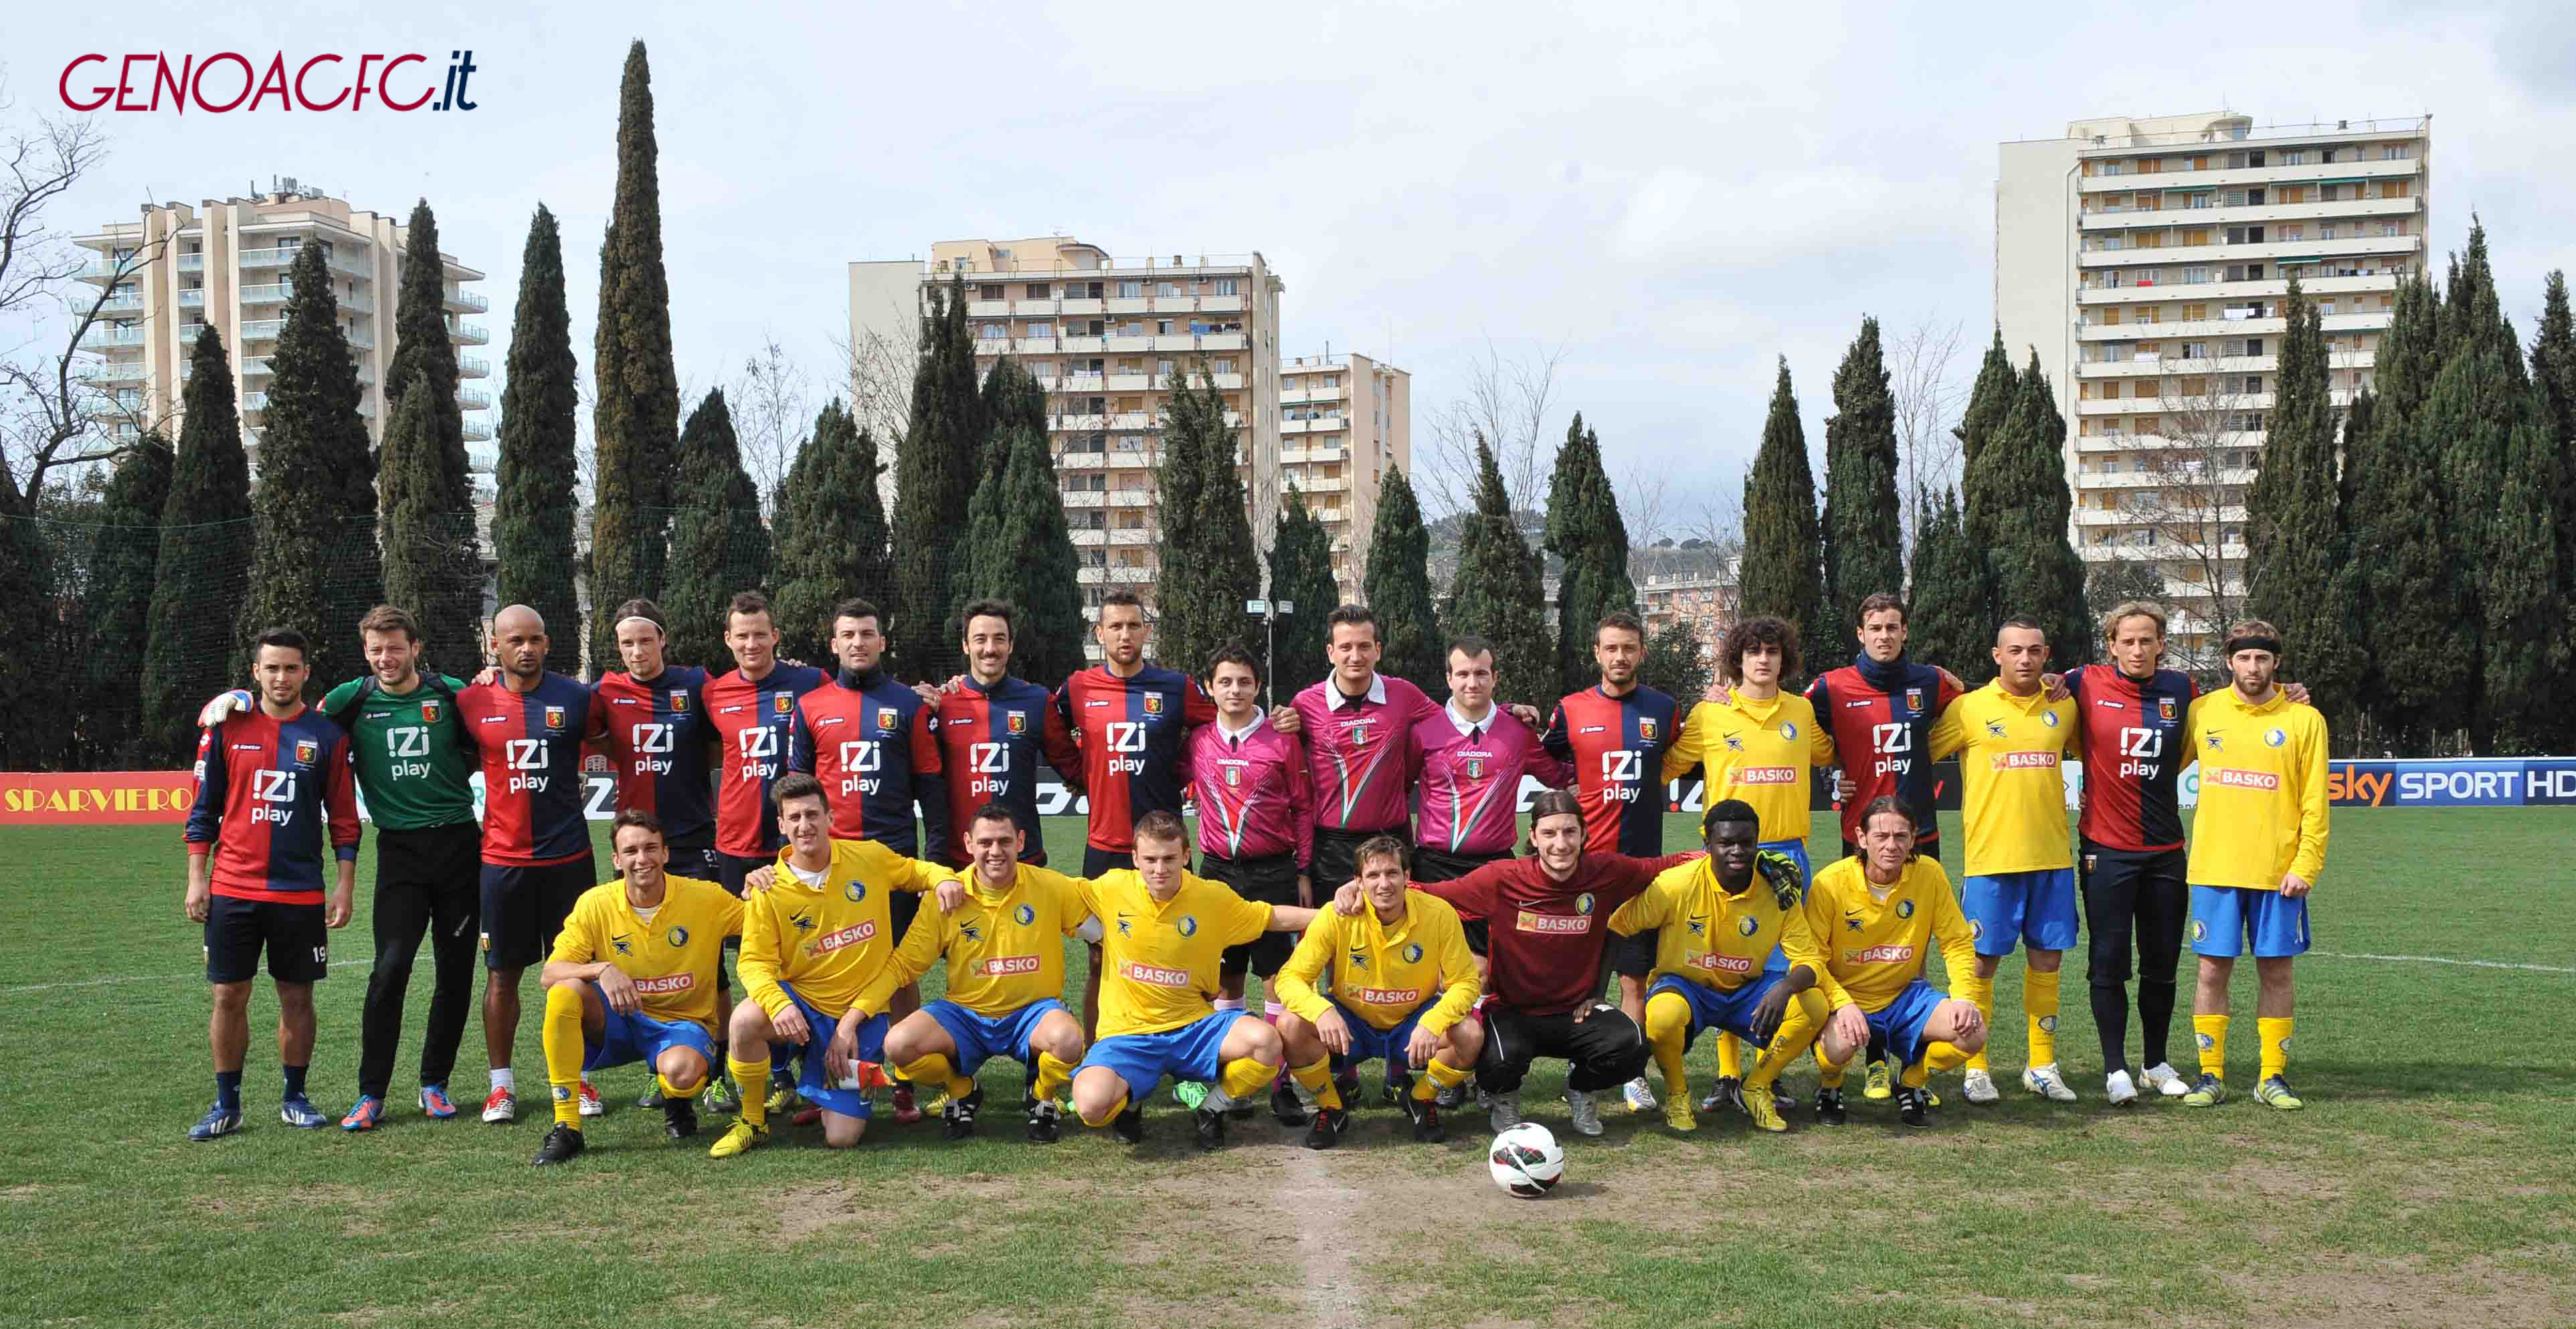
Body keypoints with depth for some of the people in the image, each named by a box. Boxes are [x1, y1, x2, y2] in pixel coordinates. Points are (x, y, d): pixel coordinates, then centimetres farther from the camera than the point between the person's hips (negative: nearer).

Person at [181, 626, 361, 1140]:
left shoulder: (327, 736, 2)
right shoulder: (227, 728, 3)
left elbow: (343, 818, 4)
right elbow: (203, 809, 7)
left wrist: (345, 885, 0)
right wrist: (196, 879, 2)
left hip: (301, 892, 0)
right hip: (232, 889, 1)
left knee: (297, 997, 6)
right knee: (229, 996, 3)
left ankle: (294, 1098, 19)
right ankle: (226, 1104, 14)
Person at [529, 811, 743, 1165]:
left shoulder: (705, 897, -10)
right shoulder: (595, 903, -7)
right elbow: (549, 974, -12)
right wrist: (601, 969, -32)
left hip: (683, 1022, -2)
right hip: (618, 1021, 2)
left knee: (681, 1070, -37)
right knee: (565, 993, -28)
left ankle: (677, 1103, 6)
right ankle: (566, 1128, -19)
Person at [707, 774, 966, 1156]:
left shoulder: (870, 857, -4)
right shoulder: (769, 890, -8)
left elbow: (917, 871, 14)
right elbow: (755, 962, -10)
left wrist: (943, 879, -10)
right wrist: (778, 1004, -31)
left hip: (863, 1012, 1)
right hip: (801, 1001, -1)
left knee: (842, 1137, -9)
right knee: (745, 1020, -36)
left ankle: (815, 1073, 28)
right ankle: (752, 1121, -8)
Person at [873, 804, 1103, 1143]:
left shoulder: (1053, 888, -7)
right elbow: (903, 965, -2)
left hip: (1032, 1011, -1)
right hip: (965, 1015, 1)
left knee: (1068, 1039, -35)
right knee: (898, 1044, -25)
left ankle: (1042, 1097, 3)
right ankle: (962, 1092, 9)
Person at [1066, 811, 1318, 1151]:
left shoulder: (1214, 898, -4)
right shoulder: (1112, 888, -6)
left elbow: (1277, 918, 7)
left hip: (1192, 1027, 1)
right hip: (1128, 1033, -1)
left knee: (1266, 1041, -27)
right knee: (1092, 1104, -31)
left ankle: (1213, 1108, 4)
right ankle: (1129, 1104, 10)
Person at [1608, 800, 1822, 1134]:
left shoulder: (1778, 891, -11)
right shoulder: (1677, 884, -19)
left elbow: (1810, 960, -11)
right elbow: (1613, 930, -13)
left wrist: (1786, 987, -34)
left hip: (1745, 991, 3)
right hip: (1684, 986, -3)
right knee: (1663, 1016, -39)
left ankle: (1757, 1088, 3)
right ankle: (1676, 1091, -3)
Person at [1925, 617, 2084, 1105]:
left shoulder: (2064, 707, 7)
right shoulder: (1969, 708, -3)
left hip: (2053, 856, 4)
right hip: (1991, 857, -4)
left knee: (2047, 958, 9)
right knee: (1982, 960, -1)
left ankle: (2042, 1066, 21)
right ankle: (1974, 1069, 9)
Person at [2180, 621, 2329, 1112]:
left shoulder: (2304, 719, 0)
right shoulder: (2202, 712, 4)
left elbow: (2315, 803, -1)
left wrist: (2305, 865, -9)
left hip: (2279, 872, -1)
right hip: (2214, 868, 1)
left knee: (2275, 970, 5)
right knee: (2213, 970, 2)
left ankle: (2273, 1077, 15)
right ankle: (2211, 1076, 10)